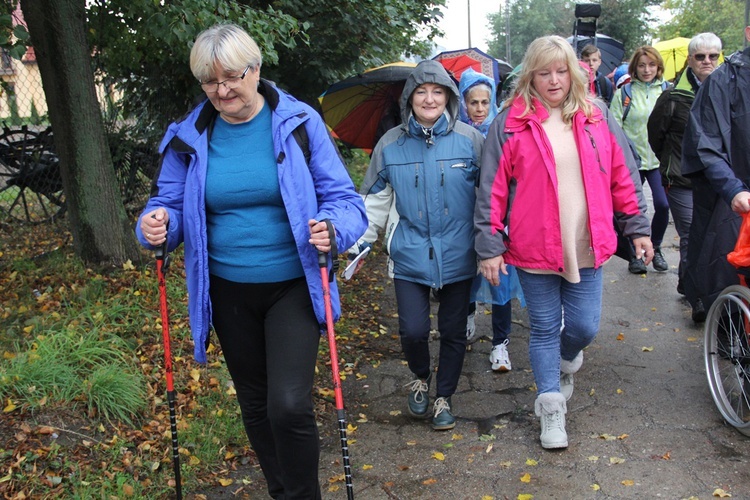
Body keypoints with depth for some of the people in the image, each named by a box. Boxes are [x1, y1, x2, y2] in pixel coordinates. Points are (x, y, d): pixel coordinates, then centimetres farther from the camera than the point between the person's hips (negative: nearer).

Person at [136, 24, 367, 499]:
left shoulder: (299, 122, -9)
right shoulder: (189, 136, -2)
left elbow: (344, 199, -8)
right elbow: (171, 204, 5)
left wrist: (332, 227, -31)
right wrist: (157, 225, -19)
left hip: (293, 287, -3)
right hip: (228, 293, 4)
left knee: (289, 406, -15)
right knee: (255, 405, 18)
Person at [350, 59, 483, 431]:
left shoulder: (470, 139, -2)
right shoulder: (391, 145, 2)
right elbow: (374, 200, 9)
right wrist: (358, 242, 3)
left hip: (457, 256, 0)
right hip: (409, 256, 0)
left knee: (453, 331, 10)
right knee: (413, 330, -7)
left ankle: (444, 397, 33)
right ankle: (420, 377, 27)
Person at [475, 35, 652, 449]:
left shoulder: (596, 117, 5)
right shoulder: (510, 124, -4)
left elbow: (623, 176, 9)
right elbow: (492, 190, -5)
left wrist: (637, 227, 8)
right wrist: (489, 247, -8)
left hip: (586, 248, 2)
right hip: (534, 251, -2)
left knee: (584, 328, 7)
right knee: (544, 330, 8)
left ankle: (567, 360, 43)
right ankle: (551, 407, 24)